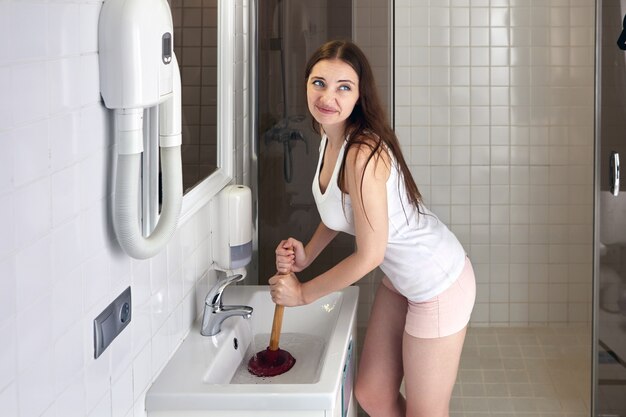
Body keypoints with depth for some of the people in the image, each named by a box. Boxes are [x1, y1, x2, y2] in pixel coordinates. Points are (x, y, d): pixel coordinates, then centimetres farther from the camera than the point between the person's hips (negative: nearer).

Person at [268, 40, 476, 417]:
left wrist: (303, 294, -13)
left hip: (437, 284, -9)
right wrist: (307, 254, -1)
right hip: (401, 278, 9)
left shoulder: (363, 153, -30)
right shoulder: (331, 135, -3)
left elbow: (369, 255, -24)